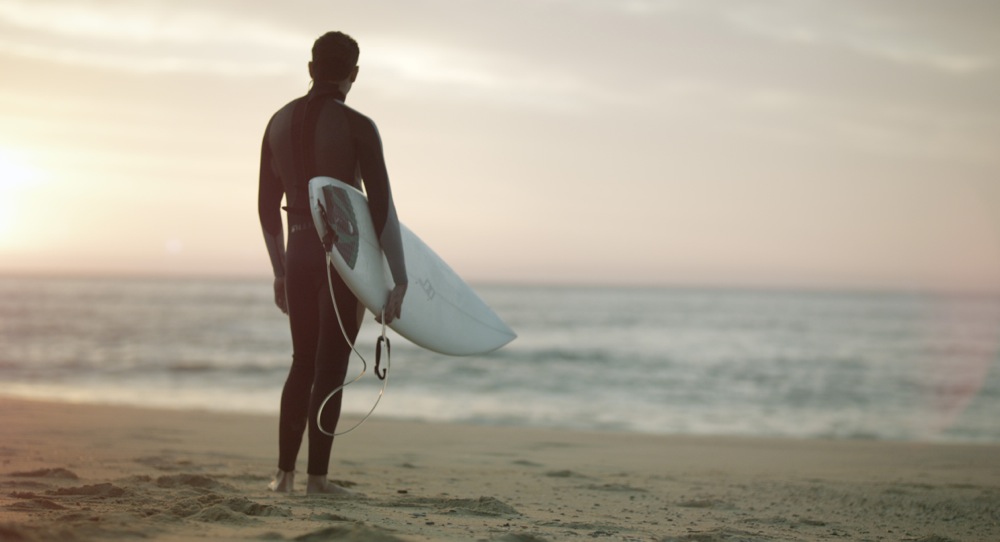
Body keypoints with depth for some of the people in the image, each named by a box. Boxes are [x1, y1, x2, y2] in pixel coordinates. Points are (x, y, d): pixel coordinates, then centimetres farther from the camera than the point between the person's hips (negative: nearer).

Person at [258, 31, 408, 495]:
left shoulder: (280, 122, 7)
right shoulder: (357, 127, -10)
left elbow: (267, 205, 12)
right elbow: (382, 208, -14)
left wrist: (280, 271, 21)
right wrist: (399, 278, -9)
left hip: (299, 252, 5)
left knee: (303, 363, 16)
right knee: (330, 366, 2)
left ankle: (284, 472, 14)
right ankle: (317, 476, 4)